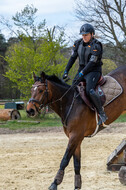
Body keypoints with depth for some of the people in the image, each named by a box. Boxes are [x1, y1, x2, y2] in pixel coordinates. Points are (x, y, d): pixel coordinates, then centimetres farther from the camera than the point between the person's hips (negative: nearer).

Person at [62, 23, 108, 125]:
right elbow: (73, 58, 9)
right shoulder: (78, 43, 5)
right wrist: (66, 71, 1)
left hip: (94, 71, -8)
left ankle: (102, 114, -19)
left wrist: (81, 74, -25)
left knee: (89, 91, -29)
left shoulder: (96, 46, -16)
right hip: (82, 70, 8)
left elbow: (92, 62, -21)